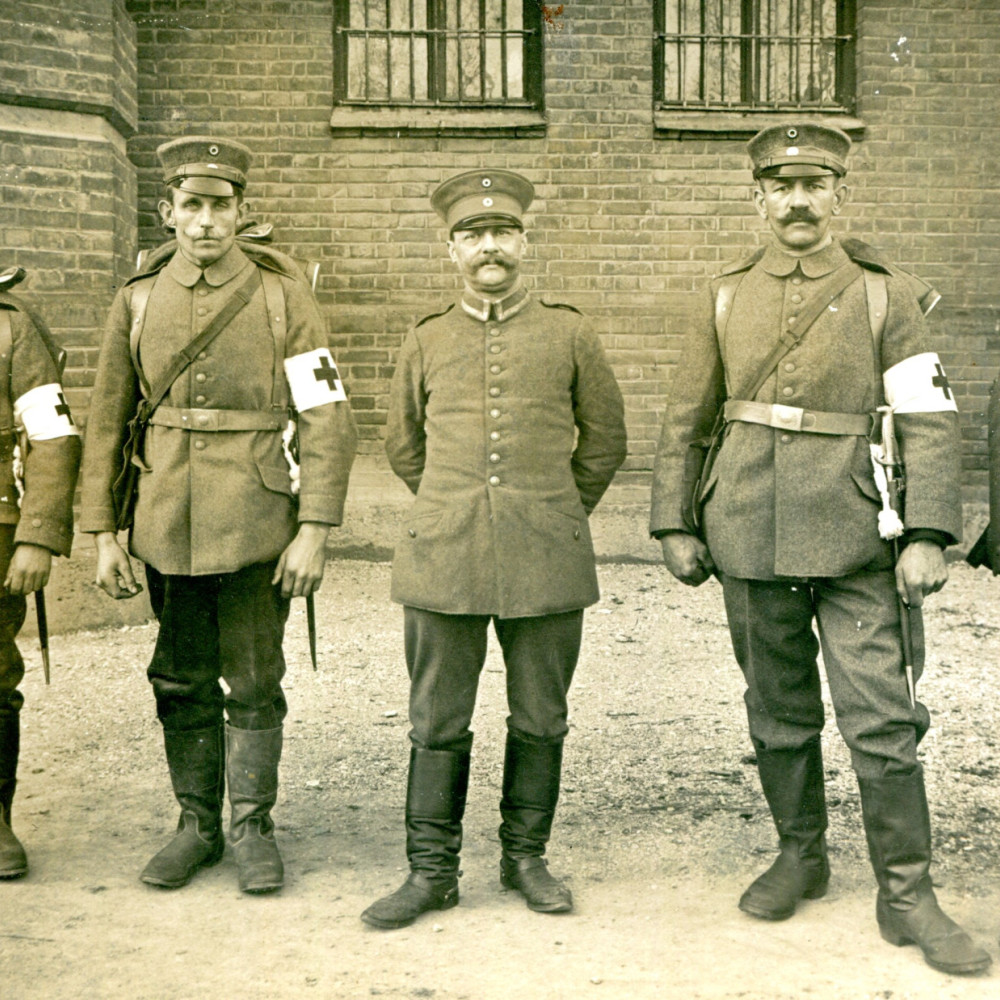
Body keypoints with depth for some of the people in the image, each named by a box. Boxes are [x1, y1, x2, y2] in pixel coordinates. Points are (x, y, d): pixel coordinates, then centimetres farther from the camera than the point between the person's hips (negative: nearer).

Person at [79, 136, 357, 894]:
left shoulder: (282, 294, -3)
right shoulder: (138, 300, 4)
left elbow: (328, 419, -5)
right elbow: (106, 425, 8)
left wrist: (315, 531, -11)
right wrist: (103, 534, 4)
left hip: (256, 528, -2)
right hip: (169, 531, 3)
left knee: (255, 684, 5)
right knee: (181, 684, 11)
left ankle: (252, 828, 21)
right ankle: (197, 826, 26)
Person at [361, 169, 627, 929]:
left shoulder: (568, 334, 5)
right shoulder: (426, 342, 7)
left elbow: (605, 440, 14)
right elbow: (404, 447, 20)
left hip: (547, 563, 0)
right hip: (444, 558, 1)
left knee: (539, 720, 9)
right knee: (438, 723, 5)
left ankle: (526, 858, 25)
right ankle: (432, 871, 16)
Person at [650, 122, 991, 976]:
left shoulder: (884, 293, 1)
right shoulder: (727, 297, 8)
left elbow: (931, 421, -4)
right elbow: (685, 420, 11)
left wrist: (928, 535, -12)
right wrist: (675, 525, 6)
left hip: (854, 543, -2)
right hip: (752, 543, 3)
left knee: (882, 718, -3)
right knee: (778, 713, 13)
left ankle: (907, 896, 9)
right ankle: (802, 856, 31)